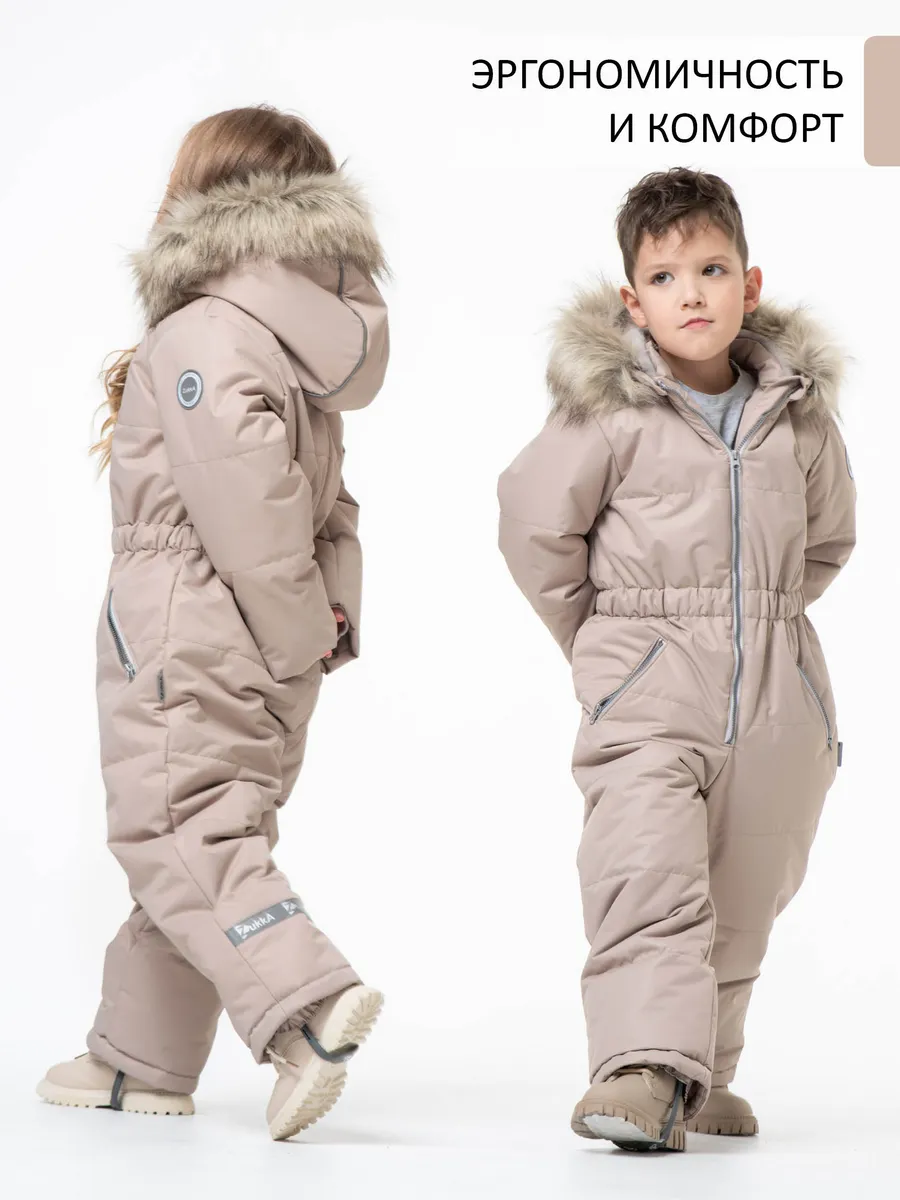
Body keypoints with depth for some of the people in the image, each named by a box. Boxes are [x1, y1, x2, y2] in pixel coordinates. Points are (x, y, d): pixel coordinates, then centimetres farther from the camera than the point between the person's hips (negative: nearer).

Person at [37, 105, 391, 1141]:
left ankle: (306, 998, -26)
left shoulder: (200, 335, -13)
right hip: (273, 652, 9)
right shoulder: (305, 338, 18)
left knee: (177, 834, -9)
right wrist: (330, 612, 6)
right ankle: (143, 1058, 23)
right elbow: (327, 508, 17)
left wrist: (297, 627, -15)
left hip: (186, 628, -9)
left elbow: (244, 491, -23)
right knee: (207, 830, 14)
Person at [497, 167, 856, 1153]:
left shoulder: (798, 408, 6)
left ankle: (700, 1078, 25)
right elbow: (536, 528, 2)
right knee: (647, 874, -21)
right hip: (646, 689, -4)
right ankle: (644, 1068, -26)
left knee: (742, 897, 10)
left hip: (777, 689, 4)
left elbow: (829, 539, 20)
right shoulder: (607, 410, -7)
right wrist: (605, 643, 9)